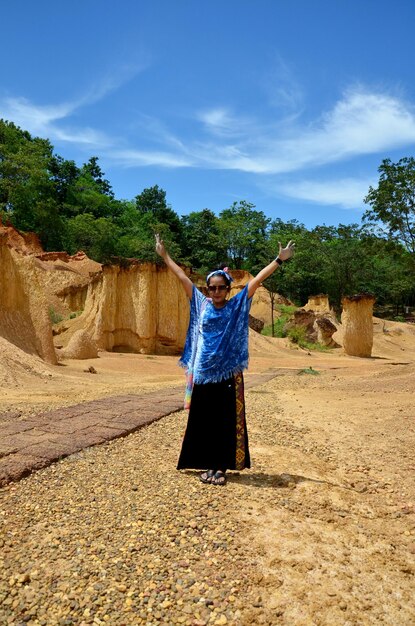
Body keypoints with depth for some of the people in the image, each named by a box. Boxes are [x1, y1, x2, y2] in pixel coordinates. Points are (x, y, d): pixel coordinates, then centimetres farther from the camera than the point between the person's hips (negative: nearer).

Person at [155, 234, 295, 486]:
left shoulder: (237, 306, 3)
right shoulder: (201, 304, 6)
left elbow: (257, 280, -2)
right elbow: (183, 277, 9)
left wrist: (280, 260, -5)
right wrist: (164, 255, 13)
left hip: (228, 373, -1)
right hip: (203, 373, 2)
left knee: (227, 421, 4)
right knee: (204, 420, 8)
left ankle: (222, 467, 16)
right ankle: (208, 464, 23)